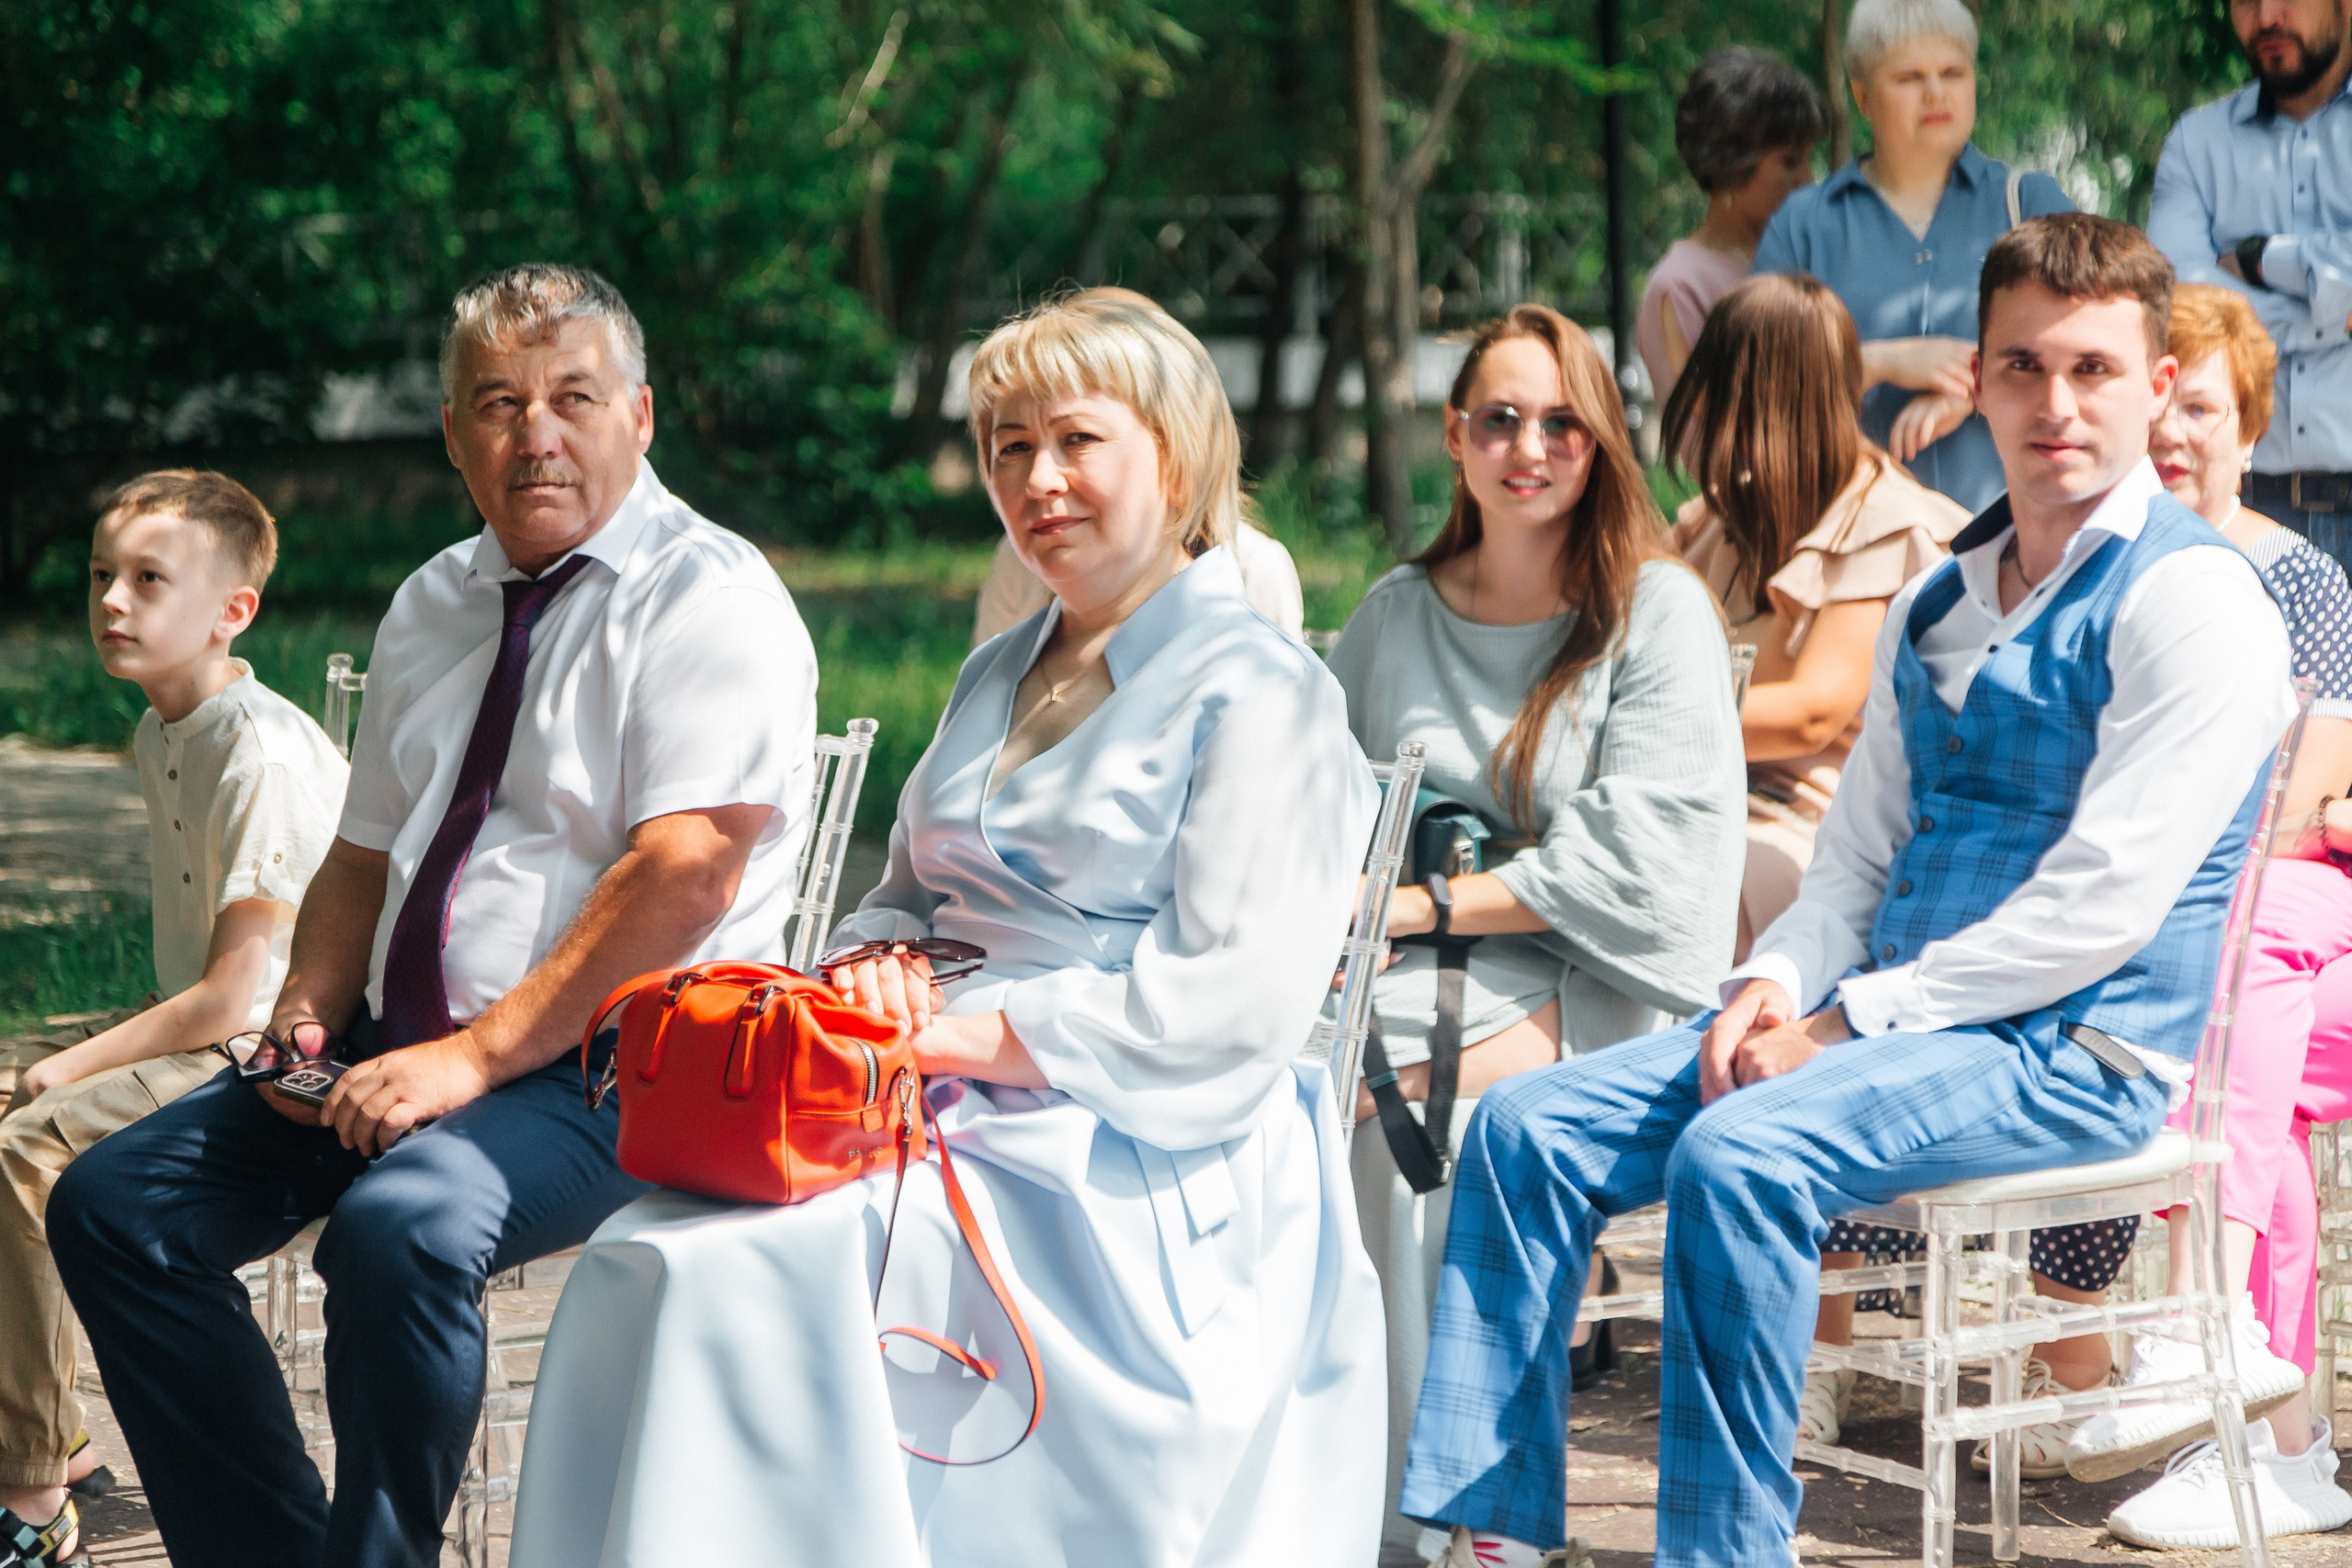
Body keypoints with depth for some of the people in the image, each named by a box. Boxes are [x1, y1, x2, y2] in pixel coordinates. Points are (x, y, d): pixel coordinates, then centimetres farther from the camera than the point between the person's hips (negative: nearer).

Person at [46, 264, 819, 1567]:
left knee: (398, 1226, -35)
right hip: (397, 1054, 8)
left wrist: (476, 1057, -23)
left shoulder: (707, 600, -8)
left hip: (603, 1069, -8)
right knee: (109, 1204, -6)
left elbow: (688, 872, -20)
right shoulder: (432, 606, 16)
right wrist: (305, 1011, 1)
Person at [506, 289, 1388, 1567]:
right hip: (953, 1120, 7)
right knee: (639, 1260, -22)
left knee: (740, 1276, -30)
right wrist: (879, 962, 0)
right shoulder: (998, 675, 22)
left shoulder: (1261, 695, -3)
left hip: (1124, 1168, -7)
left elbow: (1230, 1010, -12)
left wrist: (970, 1031, -16)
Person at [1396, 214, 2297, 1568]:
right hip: (1896, 1021, 8)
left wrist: (1846, 1024, -16)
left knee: (1740, 1154, -32)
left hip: (2076, 1052, -8)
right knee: (1532, 1128, -7)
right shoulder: (1941, 602, 17)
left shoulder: (2193, 598, -9)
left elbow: (2105, 902, -17)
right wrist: (1776, 983, -5)